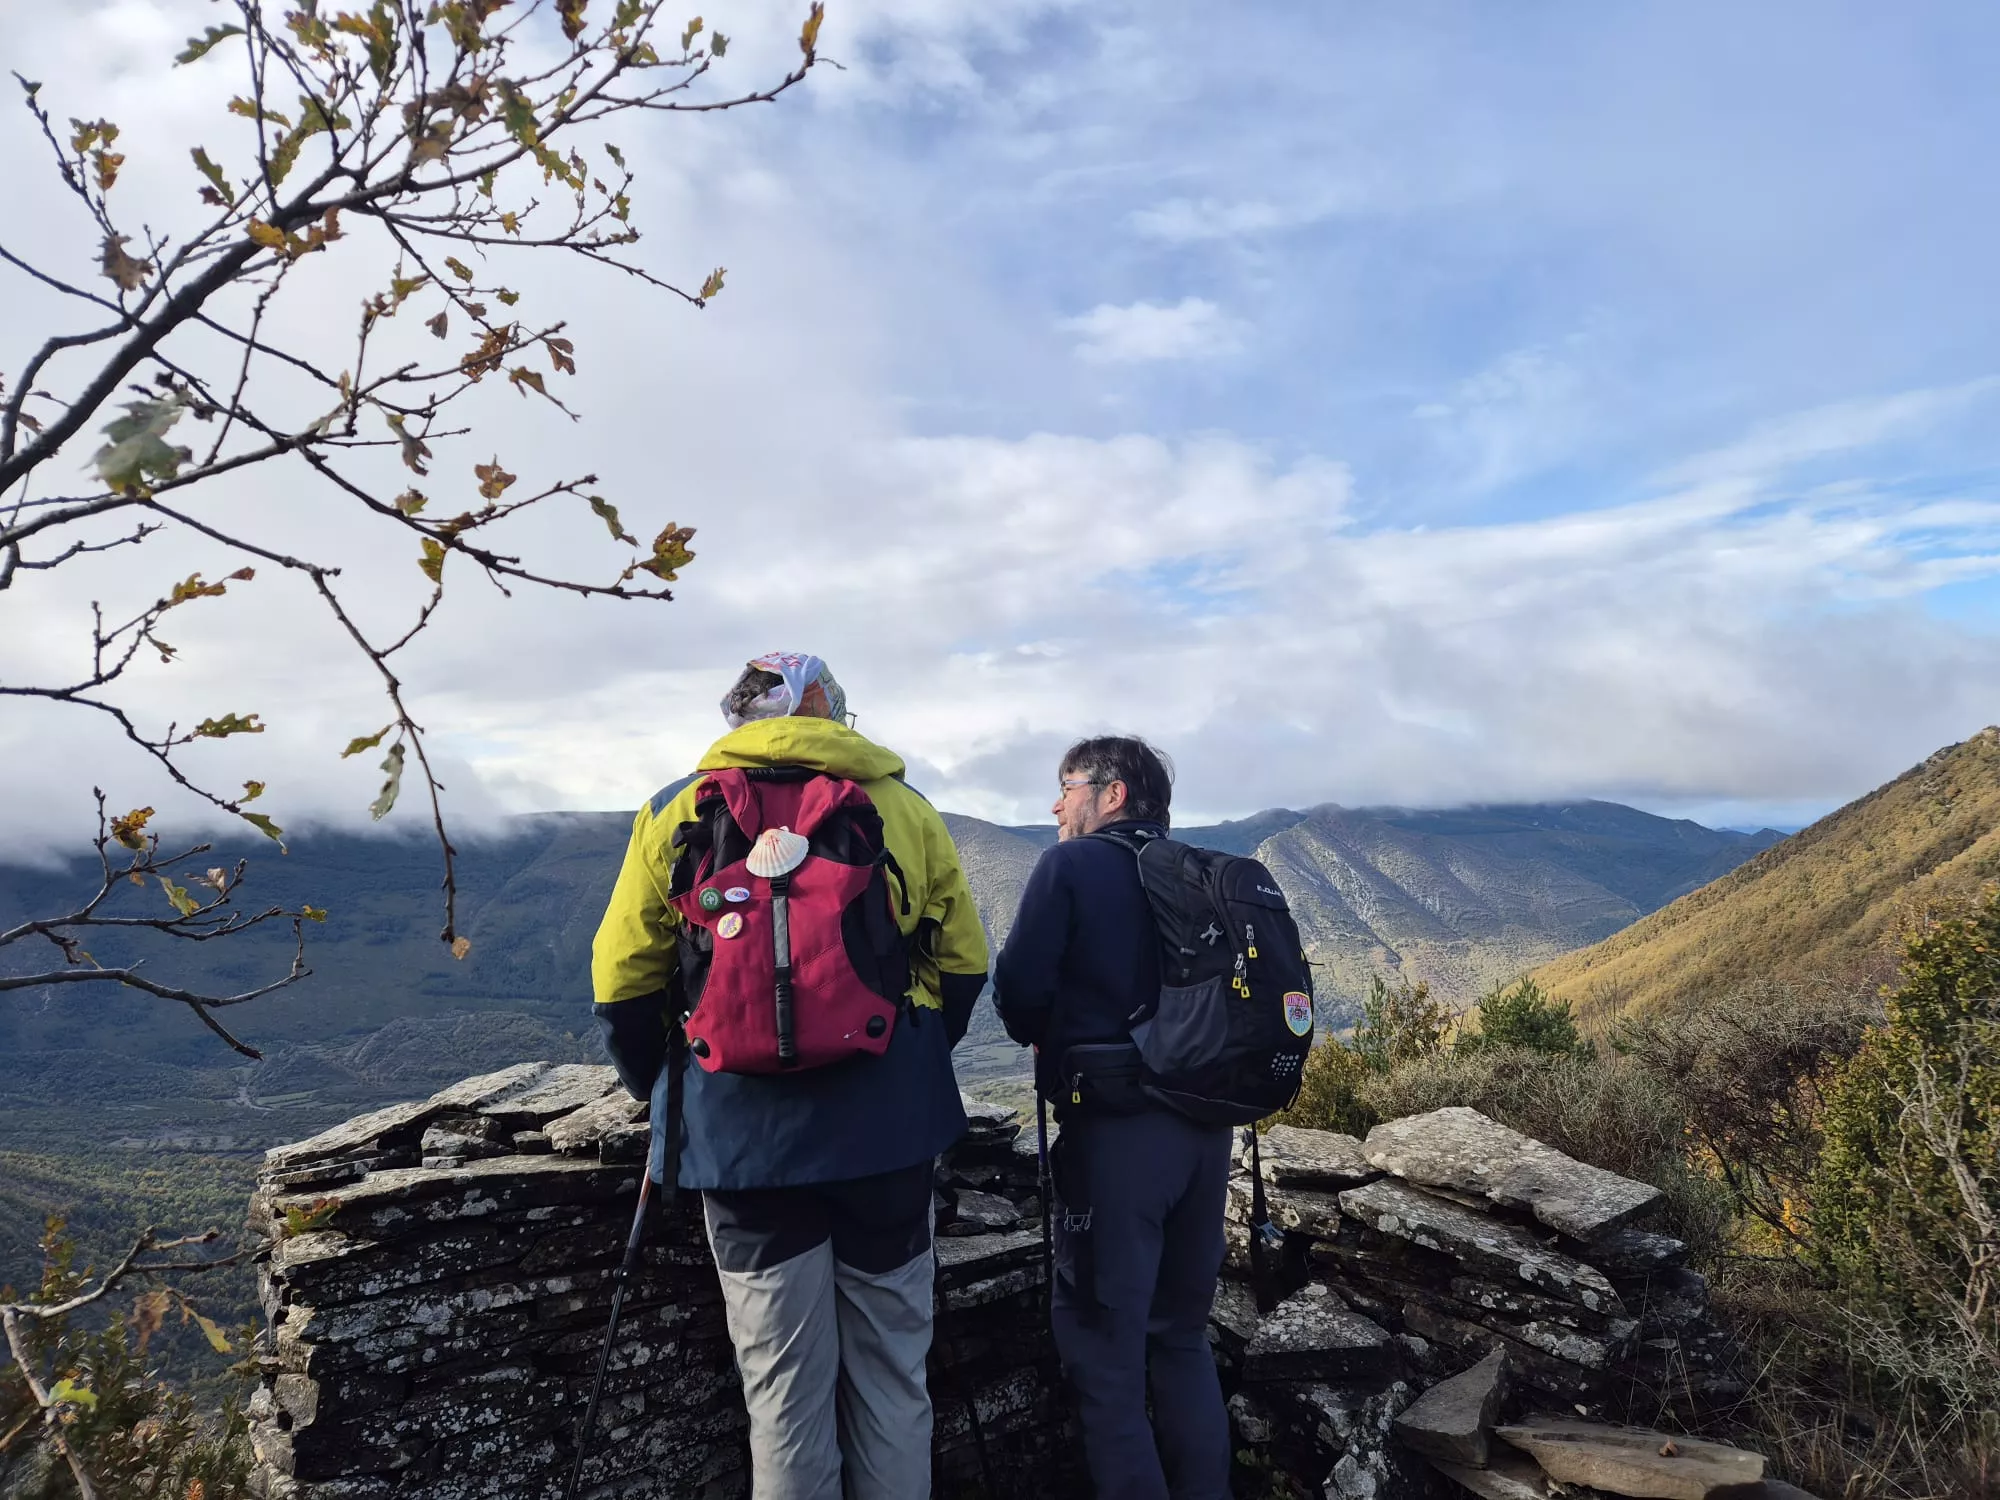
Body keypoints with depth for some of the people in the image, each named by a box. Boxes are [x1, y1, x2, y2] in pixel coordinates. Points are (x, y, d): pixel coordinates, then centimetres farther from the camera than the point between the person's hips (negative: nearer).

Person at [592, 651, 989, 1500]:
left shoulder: (676, 812, 1)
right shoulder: (905, 808, 3)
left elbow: (622, 981, 2)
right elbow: (963, 963, 8)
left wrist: (654, 1083, 19)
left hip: (748, 1133, 0)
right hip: (889, 1129, 1)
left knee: (785, 1386, 10)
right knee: (891, 1370, 15)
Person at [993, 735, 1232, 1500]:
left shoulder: (1071, 866, -6)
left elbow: (1020, 986, -10)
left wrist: (1048, 1041, 9)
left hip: (1116, 1129, -6)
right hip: (1205, 1126, 6)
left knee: (1103, 1340, 5)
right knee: (1182, 1332, 20)